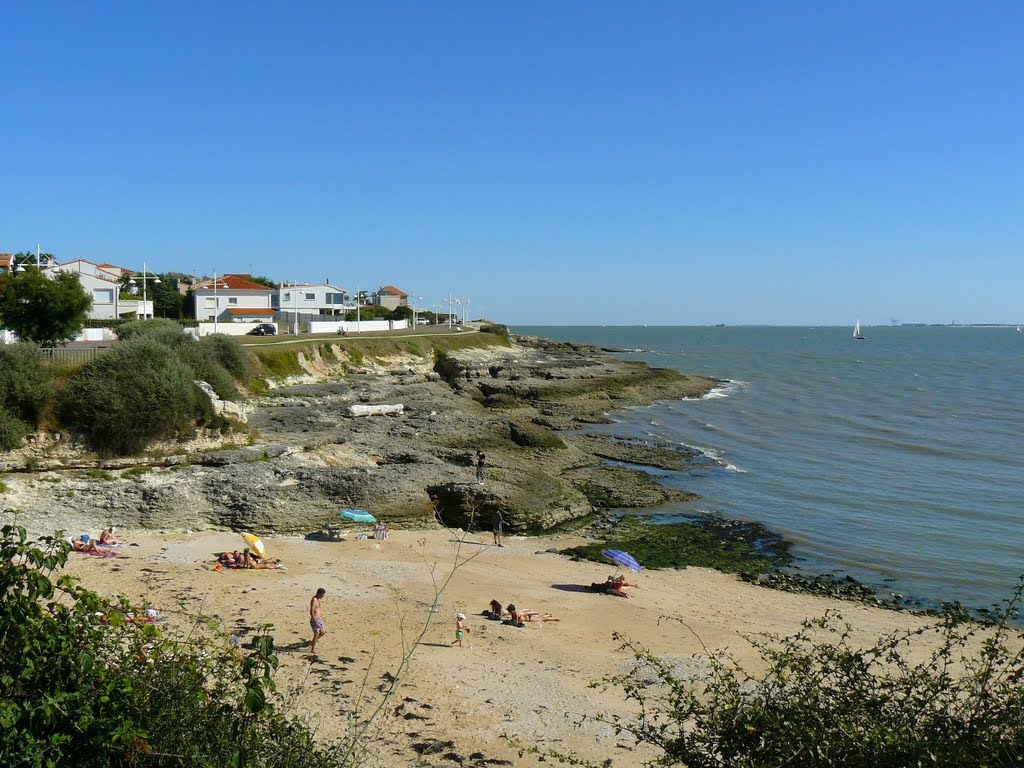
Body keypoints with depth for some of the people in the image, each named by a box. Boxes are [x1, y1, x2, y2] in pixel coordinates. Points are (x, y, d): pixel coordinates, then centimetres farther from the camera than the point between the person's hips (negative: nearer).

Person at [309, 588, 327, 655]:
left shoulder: (317, 599, 7)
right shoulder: (314, 601, -23)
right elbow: (311, 613, -26)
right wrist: (316, 623, -25)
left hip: (319, 619, 9)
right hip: (314, 620, -9)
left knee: (322, 632, 15)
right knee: (316, 635, 2)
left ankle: (312, 642, 32)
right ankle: (313, 649, 17)